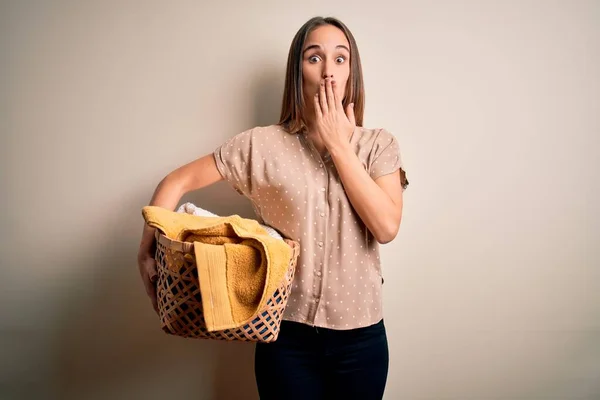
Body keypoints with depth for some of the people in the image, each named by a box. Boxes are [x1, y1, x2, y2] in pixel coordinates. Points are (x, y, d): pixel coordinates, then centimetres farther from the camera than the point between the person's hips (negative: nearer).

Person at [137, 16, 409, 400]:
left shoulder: (379, 144, -3)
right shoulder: (261, 144, -6)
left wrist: (338, 145, -14)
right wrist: (148, 253, -11)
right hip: (287, 333, -1)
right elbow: (177, 182, -2)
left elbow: (386, 226, -15)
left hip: (360, 335, 2)